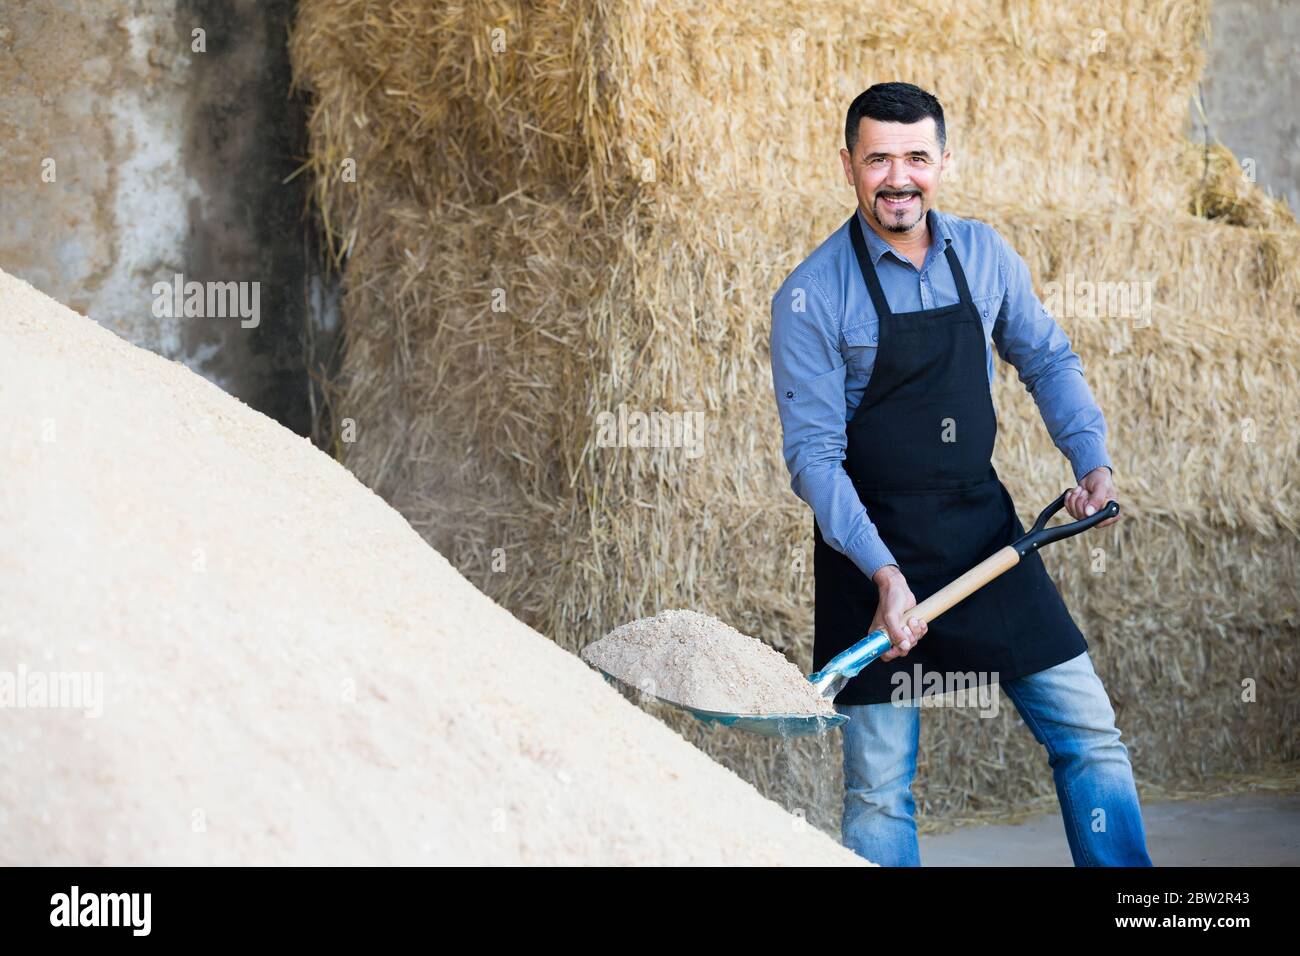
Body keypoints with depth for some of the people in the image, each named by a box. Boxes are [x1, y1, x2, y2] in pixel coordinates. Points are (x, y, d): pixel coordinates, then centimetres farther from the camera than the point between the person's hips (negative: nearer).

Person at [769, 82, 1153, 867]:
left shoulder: (984, 255, 2)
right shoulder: (811, 298, -11)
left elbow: (1047, 360, 16)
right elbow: (813, 453, -13)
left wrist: (1093, 459, 0)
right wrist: (881, 572, -23)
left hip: (985, 529, 4)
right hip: (873, 545, -4)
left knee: (1090, 734, 2)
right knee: (879, 787, -1)